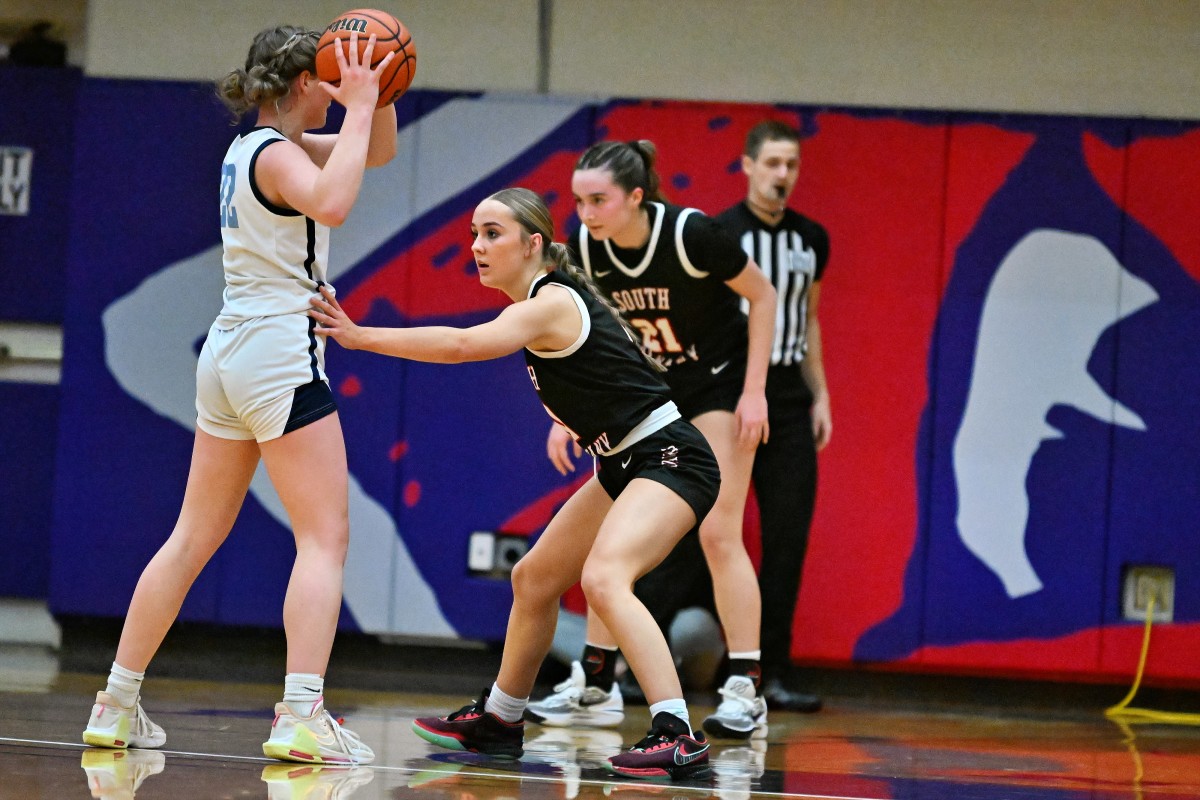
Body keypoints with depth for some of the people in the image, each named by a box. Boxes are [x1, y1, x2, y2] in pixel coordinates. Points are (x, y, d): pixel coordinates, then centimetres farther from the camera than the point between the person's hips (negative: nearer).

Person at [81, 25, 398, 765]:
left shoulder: (257, 147, 15)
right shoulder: (276, 154, -12)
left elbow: (378, 152, 23)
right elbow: (331, 203, -35)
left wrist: (376, 95, 4)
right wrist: (357, 105, -25)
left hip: (231, 357, 9)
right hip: (281, 354, -9)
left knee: (194, 539, 13)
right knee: (326, 538, -9)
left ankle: (118, 705, 15)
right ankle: (302, 716, -21)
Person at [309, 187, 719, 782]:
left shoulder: (553, 303, -20)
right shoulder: (546, 299, 9)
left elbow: (462, 345, -35)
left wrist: (360, 336, -35)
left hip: (670, 458, -11)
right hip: (624, 466, 11)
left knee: (602, 577, -31)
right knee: (534, 579, 19)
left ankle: (678, 737, -37)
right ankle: (498, 721, 38)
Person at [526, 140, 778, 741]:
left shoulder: (690, 234, -28)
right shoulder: (586, 250, -14)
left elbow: (762, 296, -14)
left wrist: (754, 392, -16)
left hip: (720, 382, -5)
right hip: (647, 389, 5)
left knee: (717, 532, -13)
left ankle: (745, 692, -10)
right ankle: (594, 685, 8)